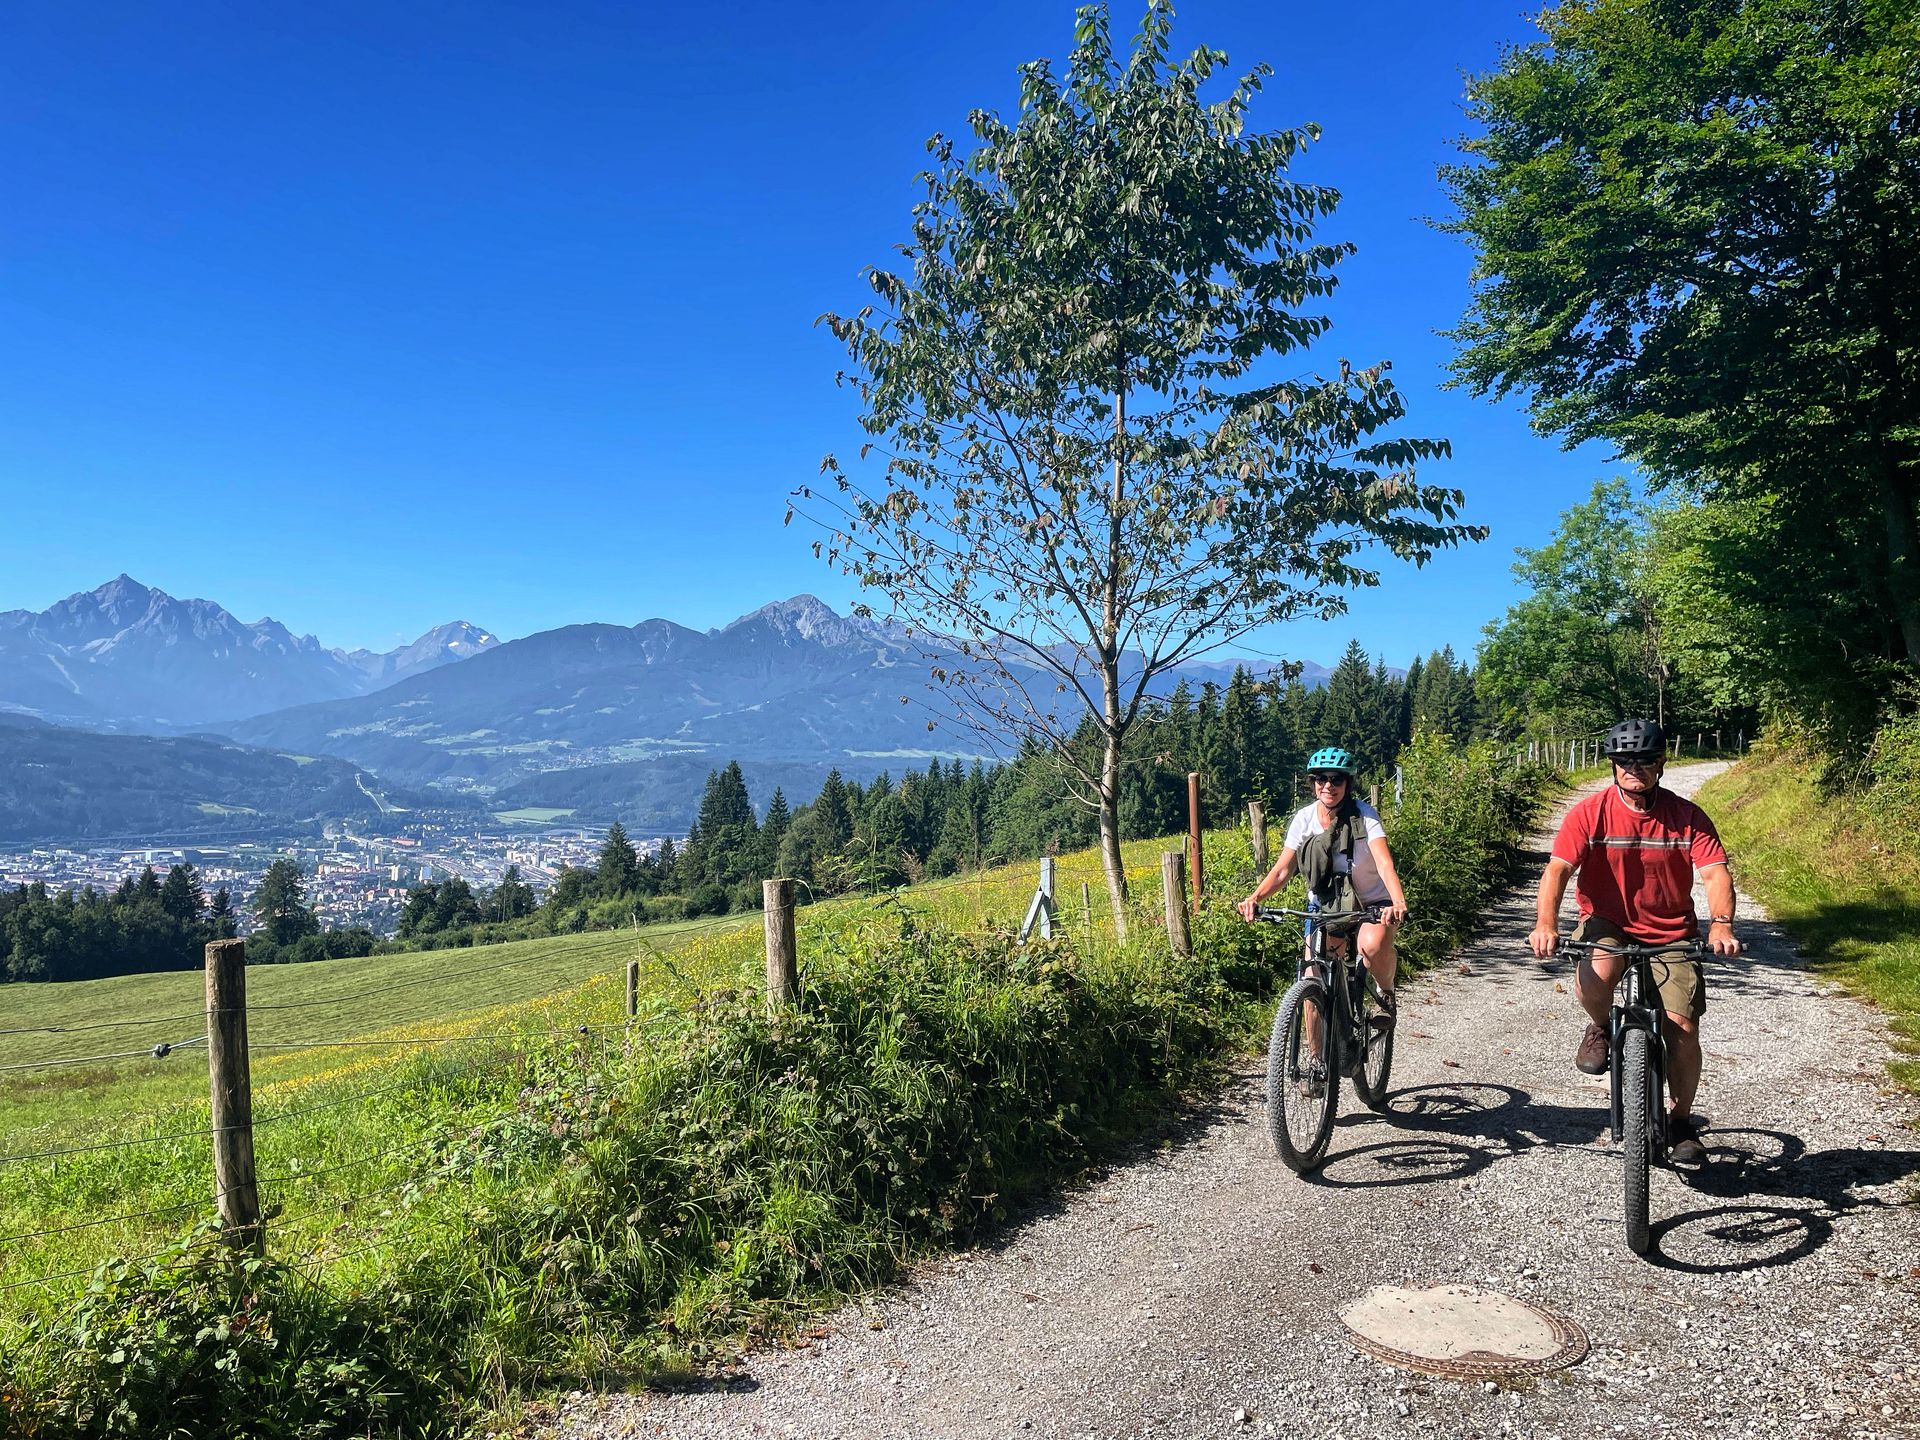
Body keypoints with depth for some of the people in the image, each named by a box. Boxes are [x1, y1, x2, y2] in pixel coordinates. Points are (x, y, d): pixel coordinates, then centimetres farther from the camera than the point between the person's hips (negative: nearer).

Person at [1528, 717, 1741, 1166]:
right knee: (1595, 975, -34)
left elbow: (1716, 872, -15)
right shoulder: (1590, 812, -11)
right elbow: (1557, 869, -19)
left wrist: (1721, 923, -35)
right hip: (1607, 925, -1)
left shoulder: (1686, 816, -6)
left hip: (1671, 935, 2)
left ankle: (1682, 1120, 19)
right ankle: (1599, 1029, 3)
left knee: (1684, 1028, -8)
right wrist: (1545, 923, -35)